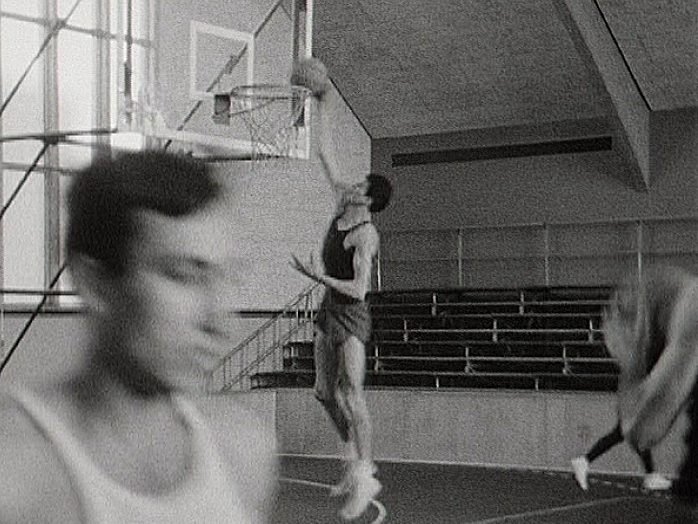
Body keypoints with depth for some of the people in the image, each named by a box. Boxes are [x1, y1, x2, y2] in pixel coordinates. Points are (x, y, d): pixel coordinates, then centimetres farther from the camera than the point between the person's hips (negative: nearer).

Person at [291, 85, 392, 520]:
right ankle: (356, 461, 23)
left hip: (351, 314, -9)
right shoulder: (342, 206, 4)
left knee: (352, 394, -13)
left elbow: (359, 288, -26)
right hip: (330, 309, 9)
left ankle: (365, 478, -10)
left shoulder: (366, 236, -19)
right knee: (326, 391, 13)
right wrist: (322, 108, 8)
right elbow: (326, 154, 9)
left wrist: (320, 276, -31)